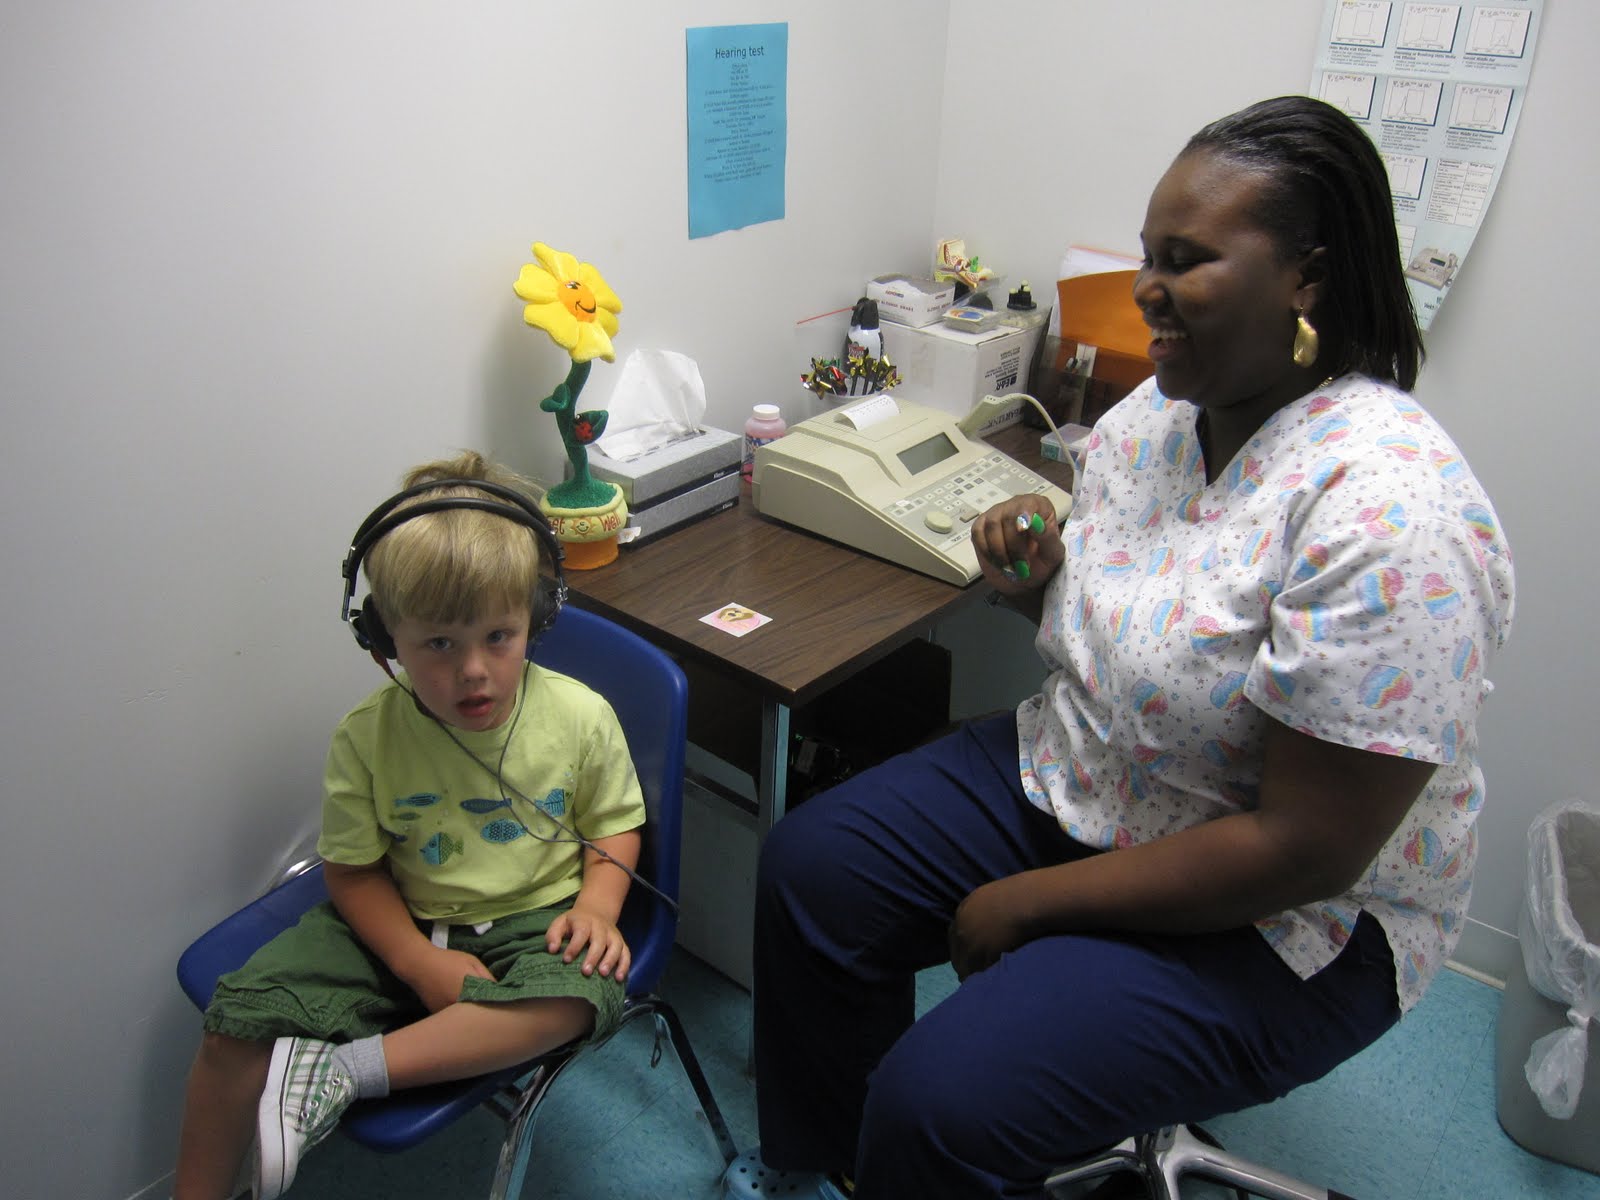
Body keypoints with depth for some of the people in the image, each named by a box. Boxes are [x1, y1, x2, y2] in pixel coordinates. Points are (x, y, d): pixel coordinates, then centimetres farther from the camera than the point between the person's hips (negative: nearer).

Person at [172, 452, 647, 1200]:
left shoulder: (579, 717, -13)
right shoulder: (367, 739, -11)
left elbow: (616, 825, 1)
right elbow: (353, 871, -3)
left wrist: (597, 903, -18)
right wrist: (423, 963, -16)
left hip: (531, 920, -1)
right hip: (401, 923, 1)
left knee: (582, 992, -33)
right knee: (243, 1013, -13)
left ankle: (343, 1070, -27)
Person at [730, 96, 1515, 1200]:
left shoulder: (1388, 508, -28)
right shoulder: (1156, 409, -2)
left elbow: (1305, 851, -27)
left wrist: (1030, 902, -19)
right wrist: (1038, 577, -11)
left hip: (1291, 926, -7)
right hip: (1070, 777, 8)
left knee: (939, 1108, -22)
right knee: (810, 866, 0)